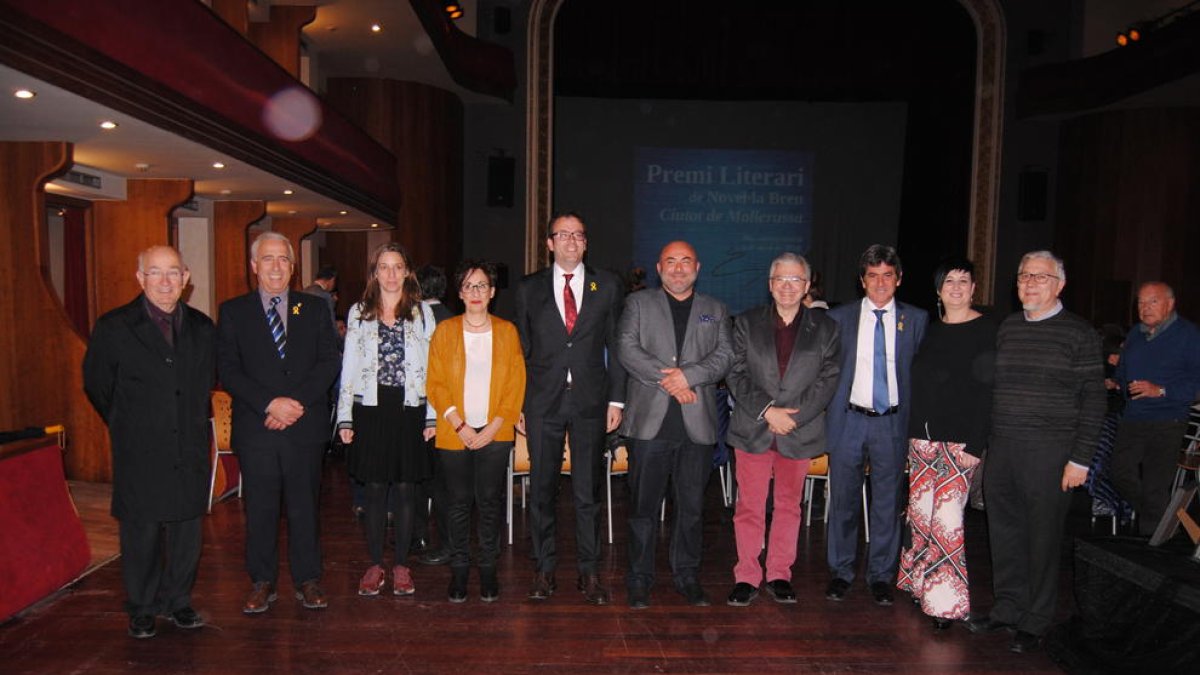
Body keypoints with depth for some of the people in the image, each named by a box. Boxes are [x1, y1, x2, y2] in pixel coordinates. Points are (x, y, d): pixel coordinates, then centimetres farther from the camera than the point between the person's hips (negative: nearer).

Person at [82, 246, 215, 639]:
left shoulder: (202, 328, 5)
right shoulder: (114, 327, -4)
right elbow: (96, 385, 5)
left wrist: (193, 424, 13)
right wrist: (126, 426, 10)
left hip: (190, 452, 3)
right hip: (139, 455, -3)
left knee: (186, 530, 11)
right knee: (141, 533, 6)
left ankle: (178, 602, 27)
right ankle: (142, 610, 23)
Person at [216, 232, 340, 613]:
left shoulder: (315, 308, 8)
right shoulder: (233, 311, 6)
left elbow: (329, 363, 1)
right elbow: (228, 370, -2)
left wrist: (296, 402, -12)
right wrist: (270, 404, -14)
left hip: (305, 426, 1)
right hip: (255, 428, 0)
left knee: (305, 506, 8)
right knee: (260, 508, 7)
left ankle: (308, 580, 20)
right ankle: (262, 582, 22)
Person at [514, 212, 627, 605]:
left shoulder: (607, 286, 6)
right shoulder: (529, 289, 7)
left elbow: (615, 345, 5)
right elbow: (523, 349, 7)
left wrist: (616, 399, 0)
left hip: (590, 400, 0)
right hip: (543, 401, 1)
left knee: (589, 490, 6)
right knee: (542, 488, 8)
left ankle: (589, 572, 17)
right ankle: (544, 570, 21)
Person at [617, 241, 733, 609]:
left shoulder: (716, 310, 15)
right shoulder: (638, 303, 10)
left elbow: (725, 355, 3)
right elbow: (627, 349, -3)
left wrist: (689, 375, -14)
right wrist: (667, 379, -13)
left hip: (697, 424, 2)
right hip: (650, 420, -1)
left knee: (691, 506, 9)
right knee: (643, 505, 3)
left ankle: (688, 576, 22)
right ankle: (639, 581, 14)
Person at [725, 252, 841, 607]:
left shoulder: (825, 328, 5)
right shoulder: (746, 323, 5)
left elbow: (828, 379, -2)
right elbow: (737, 375, -1)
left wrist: (791, 416, -12)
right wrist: (767, 411, -13)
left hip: (800, 431, 1)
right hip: (753, 429, 0)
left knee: (789, 506, 11)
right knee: (749, 507, 3)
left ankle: (780, 575, 25)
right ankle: (747, 577, 15)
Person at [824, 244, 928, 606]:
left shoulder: (916, 319, 4)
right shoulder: (839, 317, 2)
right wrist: (826, 412, -1)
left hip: (892, 423, 0)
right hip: (849, 420, 0)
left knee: (887, 502, 9)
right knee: (844, 500, 8)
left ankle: (881, 575, 24)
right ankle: (841, 571, 24)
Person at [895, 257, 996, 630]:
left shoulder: (986, 330, -4)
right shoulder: (931, 331, 13)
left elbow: (988, 391, -9)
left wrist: (976, 444, -15)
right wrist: (912, 433, 10)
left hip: (960, 440, -6)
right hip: (923, 435, 6)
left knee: (947, 518, -8)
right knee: (919, 513, 8)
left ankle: (947, 600, 4)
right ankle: (922, 584, 24)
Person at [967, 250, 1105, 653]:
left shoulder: (1078, 332, -3)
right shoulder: (1006, 328, 11)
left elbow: (1093, 399, -5)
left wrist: (1080, 459, -10)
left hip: (1049, 453, -5)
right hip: (1001, 449, 5)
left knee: (1043, 538, 4)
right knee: (1004, 532, 12)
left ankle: (1035, 623, 19)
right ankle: (1008, 608, 28)